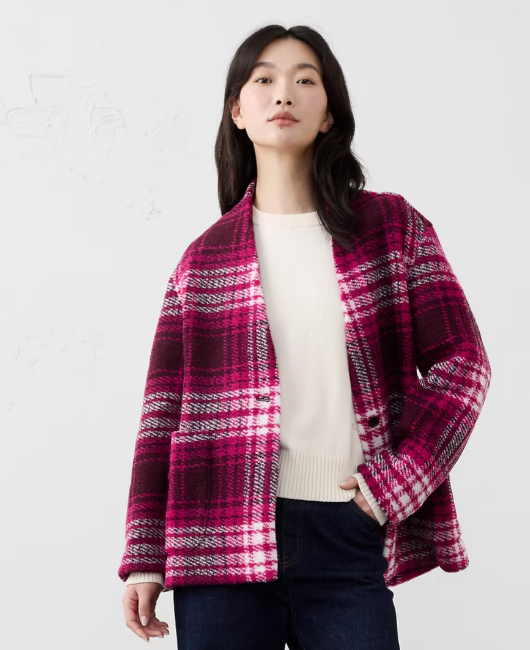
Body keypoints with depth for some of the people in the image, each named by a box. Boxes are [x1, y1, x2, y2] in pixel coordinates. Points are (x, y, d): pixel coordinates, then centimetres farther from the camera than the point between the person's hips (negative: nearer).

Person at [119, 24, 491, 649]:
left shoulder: (393, 228, 7)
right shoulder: (205, 257, 8)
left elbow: (461, 362, 3)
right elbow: (167, 408, 6)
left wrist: (397, 481, -7)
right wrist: (144, 558, 2)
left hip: (349, 539, 0)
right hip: (224, 543, 1)